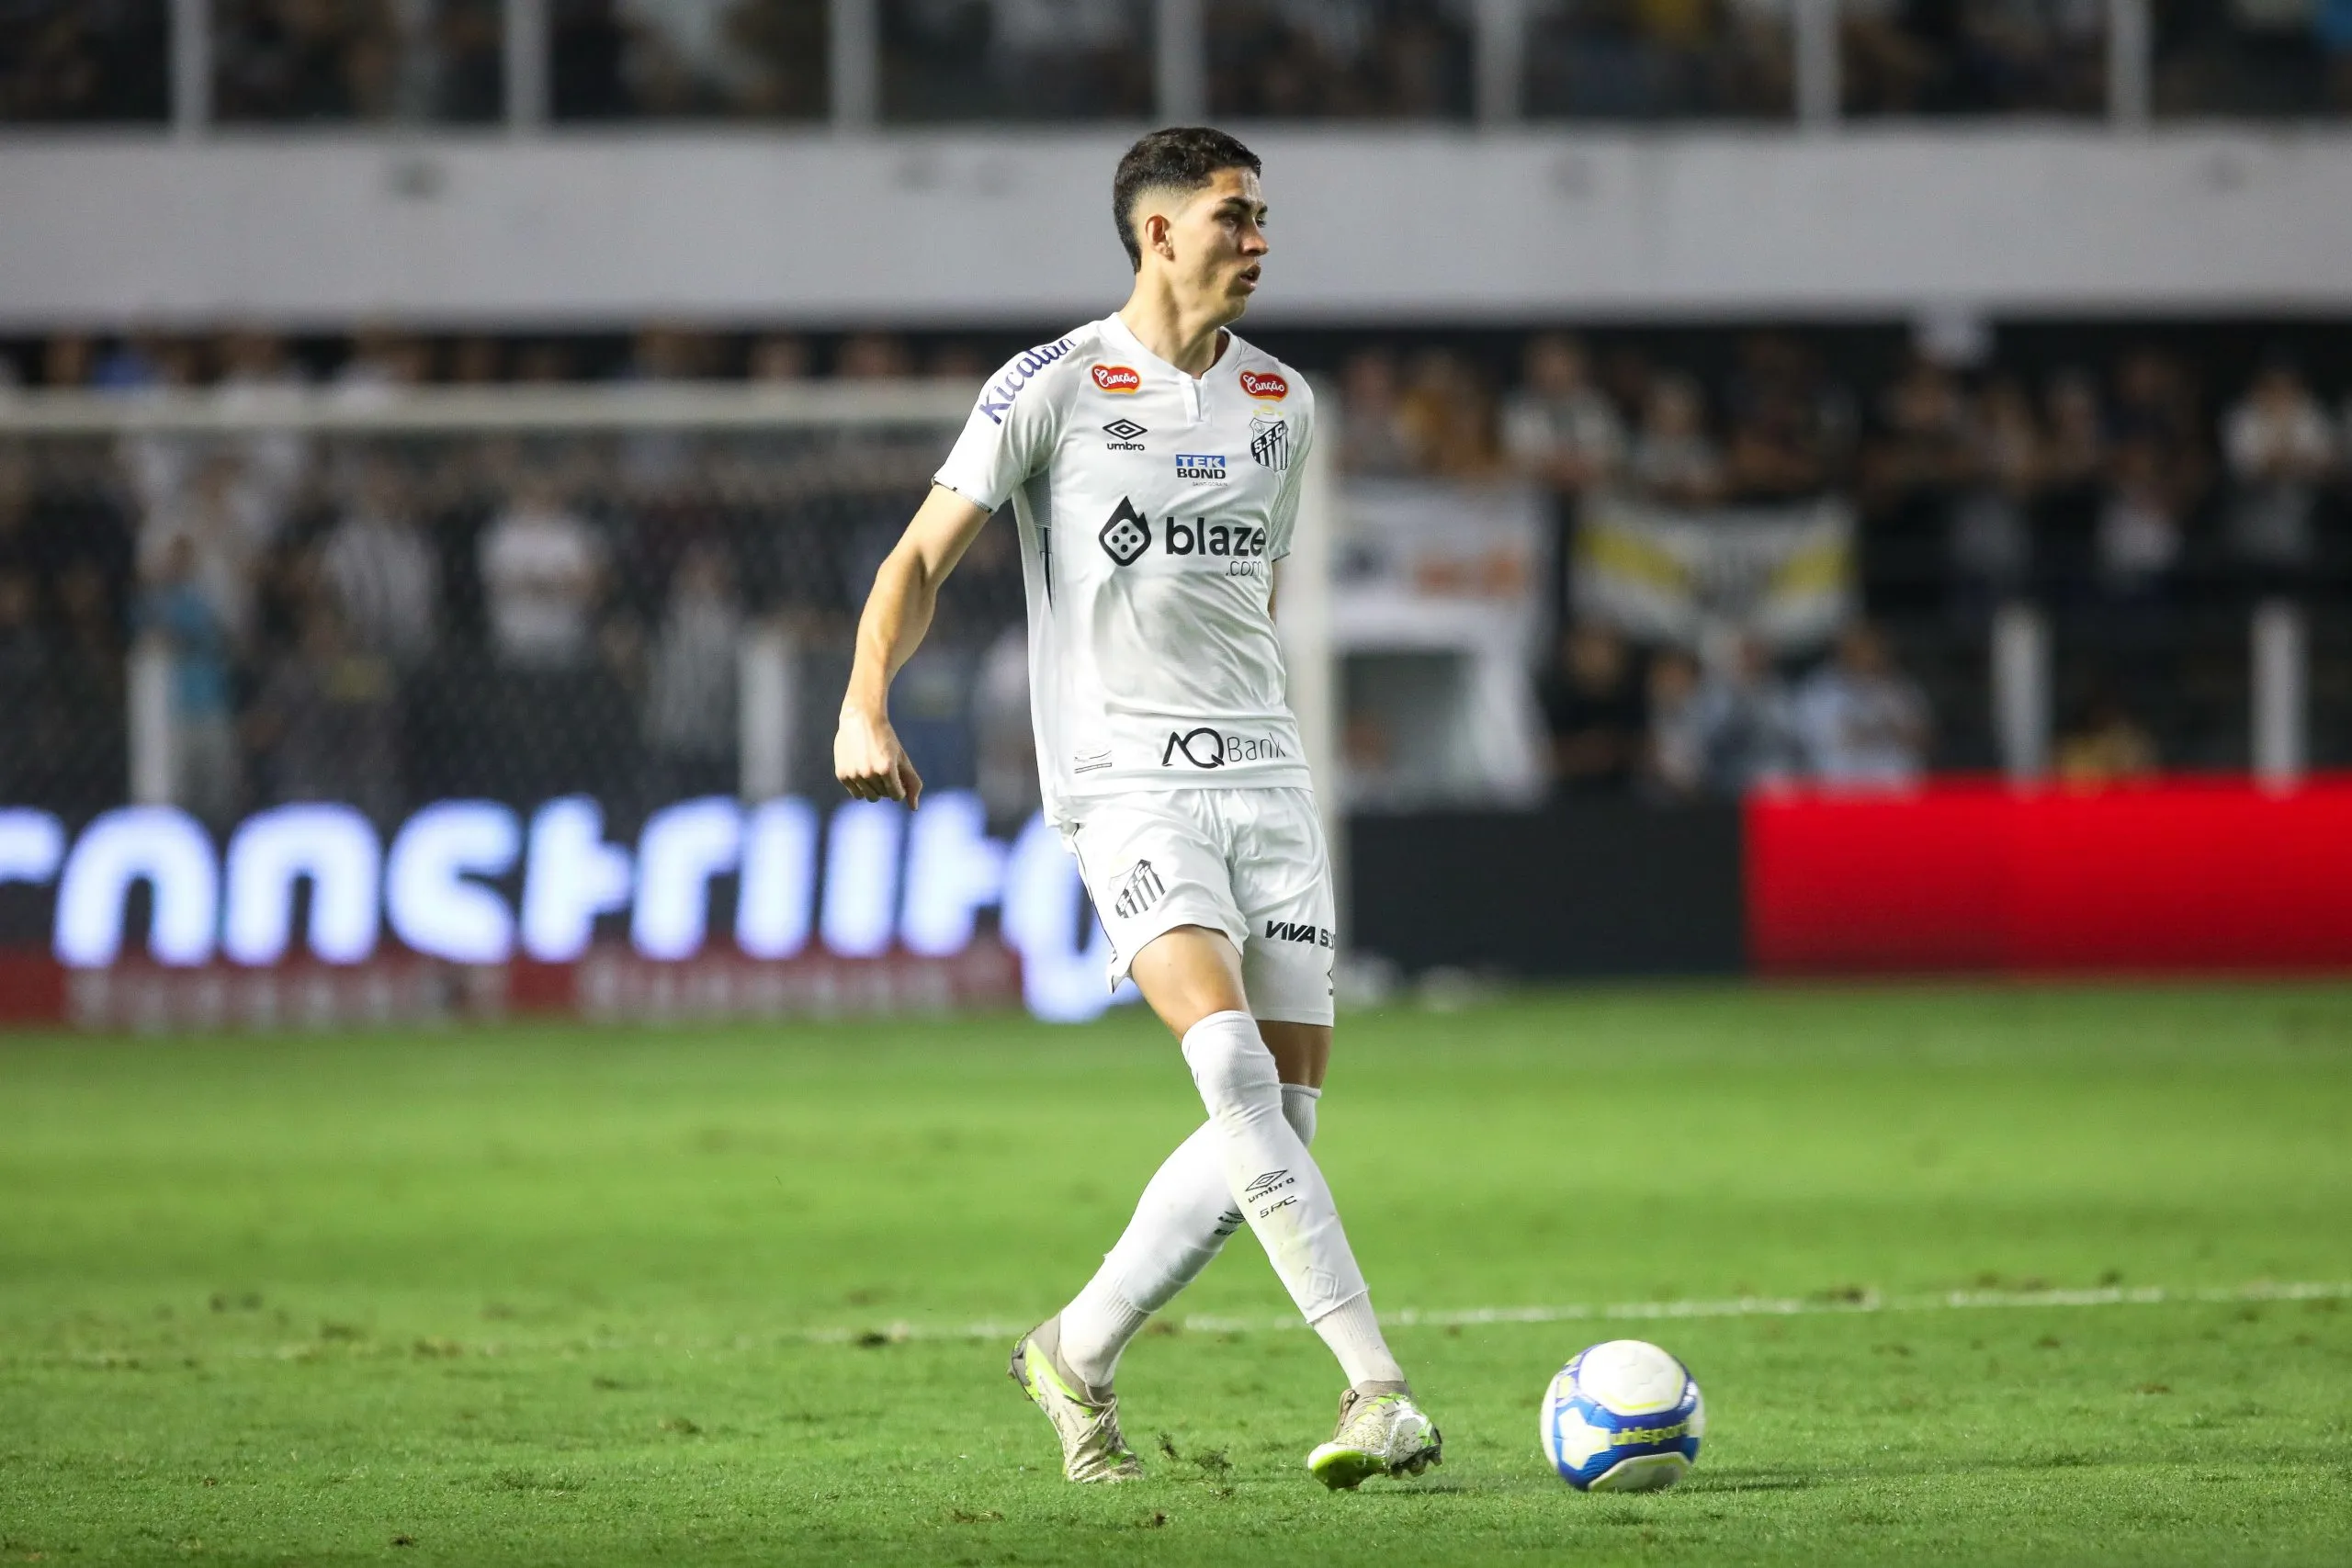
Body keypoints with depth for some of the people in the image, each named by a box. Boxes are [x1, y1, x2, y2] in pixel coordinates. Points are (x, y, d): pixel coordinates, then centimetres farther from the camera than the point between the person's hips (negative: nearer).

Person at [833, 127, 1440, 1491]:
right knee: (1235, 1068, -24)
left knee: (1281, 1118, -1)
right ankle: (1377, 1387, -28)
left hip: (1267, 776, 6)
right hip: (1126, 777, -6)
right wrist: (866, 706, -15)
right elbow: (923, 560, 0)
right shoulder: (1052, 390, -1)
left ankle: (1078, 1355, 16)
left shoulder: (1283, 405, 14)